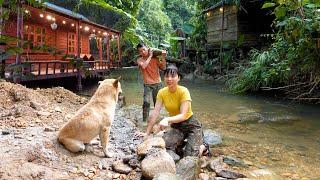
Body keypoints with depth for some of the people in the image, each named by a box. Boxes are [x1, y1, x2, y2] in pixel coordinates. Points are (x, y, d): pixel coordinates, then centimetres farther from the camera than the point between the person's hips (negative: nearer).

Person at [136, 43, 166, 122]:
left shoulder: (155, 58, 0)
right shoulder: (139, 60, -3)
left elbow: (163, 68, -3)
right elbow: (143, 66, -24)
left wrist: (163, 57, -14)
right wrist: (150, 56, -16)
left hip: (157, 83, 2)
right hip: (147, 85, -2)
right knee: (146, 103, -15)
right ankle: (144, 120, -4)